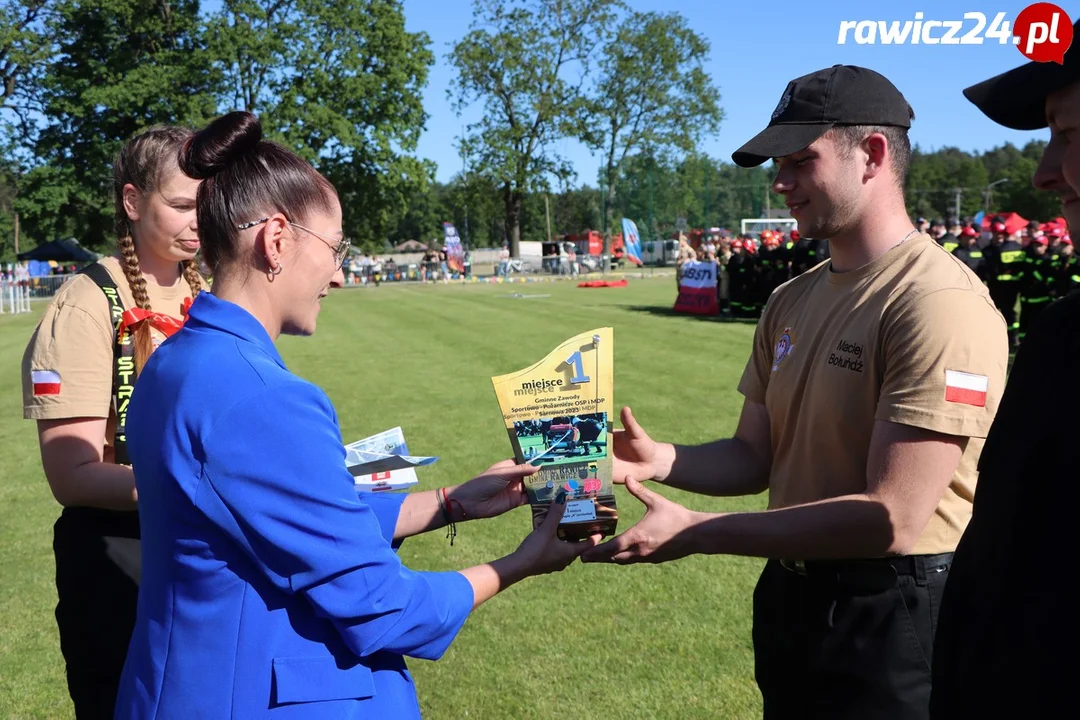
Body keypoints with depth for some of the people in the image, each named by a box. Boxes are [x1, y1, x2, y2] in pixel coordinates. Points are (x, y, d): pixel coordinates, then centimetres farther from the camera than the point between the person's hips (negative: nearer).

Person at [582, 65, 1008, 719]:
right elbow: (754, 458, 8)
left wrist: (695, 532, -24)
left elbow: (893, 519, -26)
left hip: (898, 617, -7)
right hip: (791, 599, 7)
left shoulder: (940, 302, -22)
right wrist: (663, 461, -13)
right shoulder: (792, 302, 5)